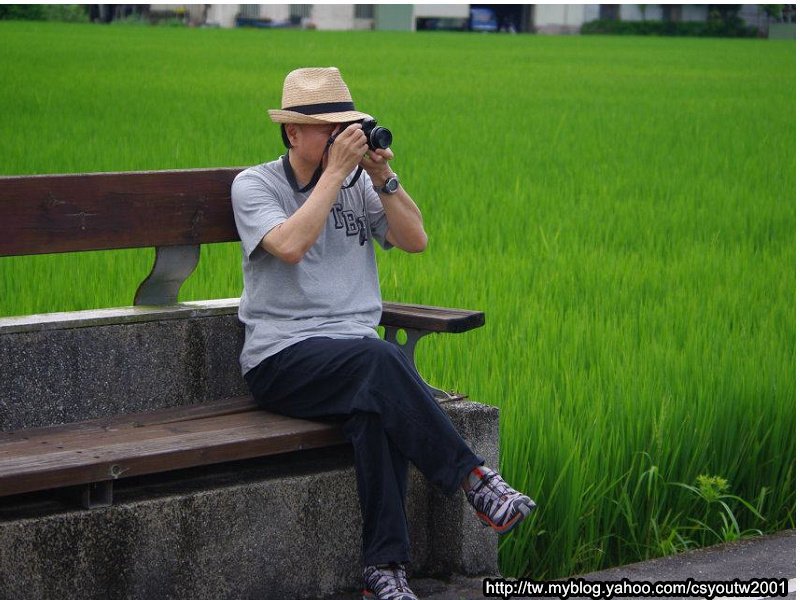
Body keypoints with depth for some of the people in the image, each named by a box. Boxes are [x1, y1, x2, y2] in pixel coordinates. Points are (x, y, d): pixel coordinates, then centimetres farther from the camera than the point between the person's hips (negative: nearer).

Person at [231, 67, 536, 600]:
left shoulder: (360, 184, 17)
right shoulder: (255, 185, 3)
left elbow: (416, 240, 5)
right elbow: (290, 246, -16)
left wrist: (382, 177, -5)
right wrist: (336, 172, -13)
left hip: (355, 346, 4)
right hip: (283, 357, -4)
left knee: (376, 405, -32)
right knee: (380, 360, -35)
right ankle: (473, 479, -31)